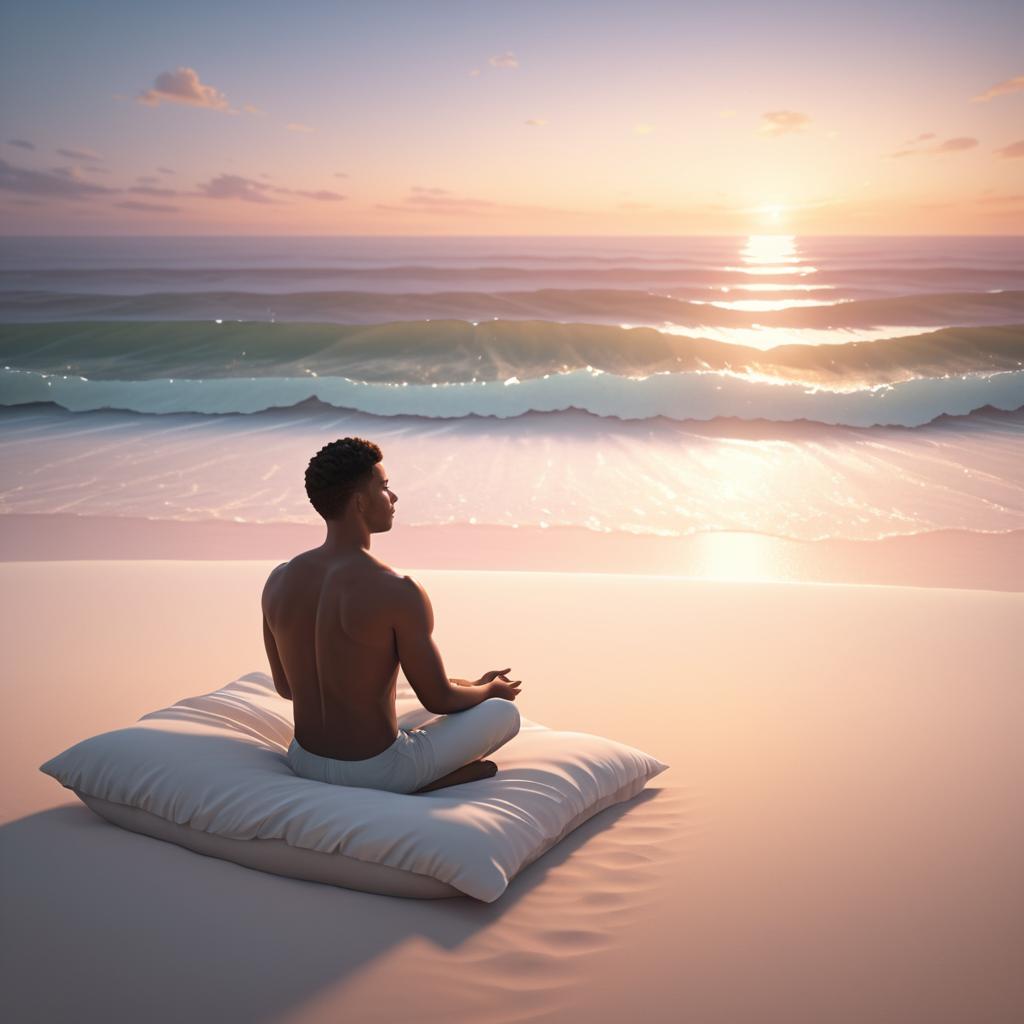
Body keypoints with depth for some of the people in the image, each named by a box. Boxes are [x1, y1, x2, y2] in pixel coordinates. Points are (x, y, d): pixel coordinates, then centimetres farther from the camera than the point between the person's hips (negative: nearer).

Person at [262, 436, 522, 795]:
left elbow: (285, 686, 9)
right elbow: (439, 700, -11)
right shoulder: (398, 592, -22)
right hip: (377, 772, -6)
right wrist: (488, 688, 12)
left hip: (305, 763, 6)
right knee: (505, 710, 13)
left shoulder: (279, 581, -5)